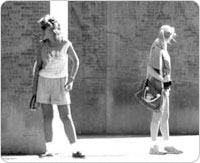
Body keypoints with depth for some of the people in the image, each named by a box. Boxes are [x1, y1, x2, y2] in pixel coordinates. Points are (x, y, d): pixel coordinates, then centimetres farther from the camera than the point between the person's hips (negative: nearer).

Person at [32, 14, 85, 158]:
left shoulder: (66, 44, -7)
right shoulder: (43, 44, -1)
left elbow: (76, 61, 4)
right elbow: (38, 64, 4)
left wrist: (71, 80, -5)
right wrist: (34, 85, 1)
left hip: (60, 82, -2)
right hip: (44, 81, 2)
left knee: (66, 116, -8)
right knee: (47, 116, 1)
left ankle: (75, 150, -7)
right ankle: (49, 150, 6)